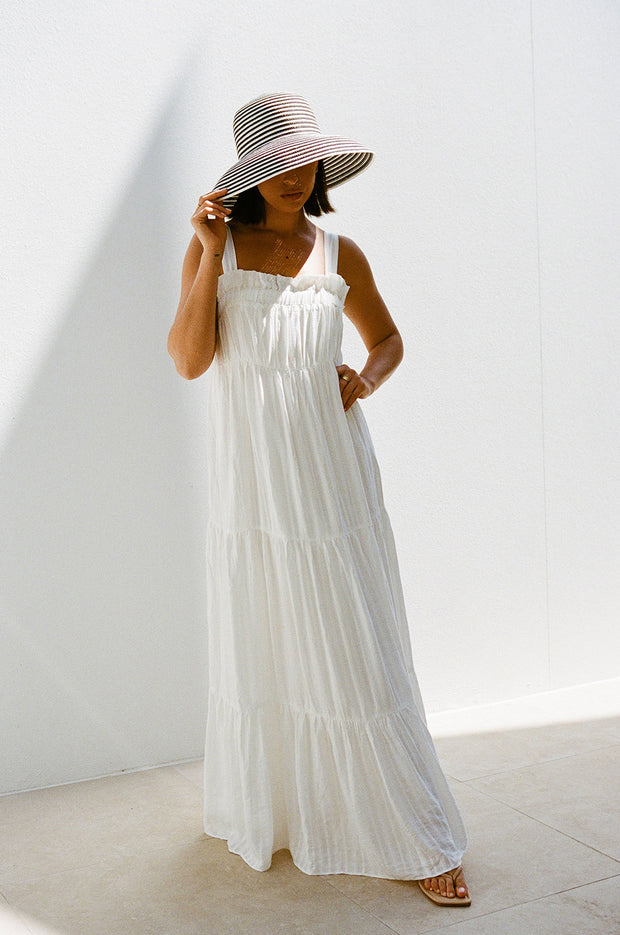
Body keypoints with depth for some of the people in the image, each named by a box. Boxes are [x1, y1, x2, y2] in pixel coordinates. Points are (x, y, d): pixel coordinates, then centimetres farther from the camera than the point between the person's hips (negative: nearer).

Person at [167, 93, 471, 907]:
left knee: (358, 653, 3)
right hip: (251, 479, 0)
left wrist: (364, 381, -3)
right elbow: (188, 360, -8)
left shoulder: (339, 255, 5)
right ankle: (265, 813, 34)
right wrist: (213, 255, -14)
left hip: (331, 475, 0)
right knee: (261, 648, 11)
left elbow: (388, 338, 18)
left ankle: (408, 839, 16)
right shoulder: (215, 244, 2)